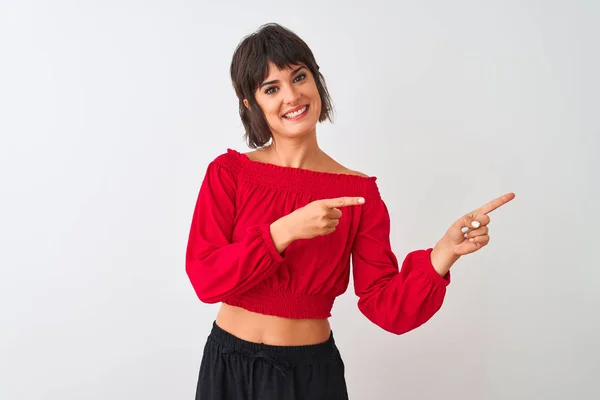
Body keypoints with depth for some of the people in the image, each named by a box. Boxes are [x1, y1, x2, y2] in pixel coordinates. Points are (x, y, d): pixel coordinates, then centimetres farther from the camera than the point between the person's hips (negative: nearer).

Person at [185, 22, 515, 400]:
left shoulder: (360, 192, -7)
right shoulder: (227, 173, -6)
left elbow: (387, 309, -10)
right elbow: (204, 278, -14)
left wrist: (445, 252, -25)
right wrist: (284, 231, -25)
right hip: (228, 366, 1)